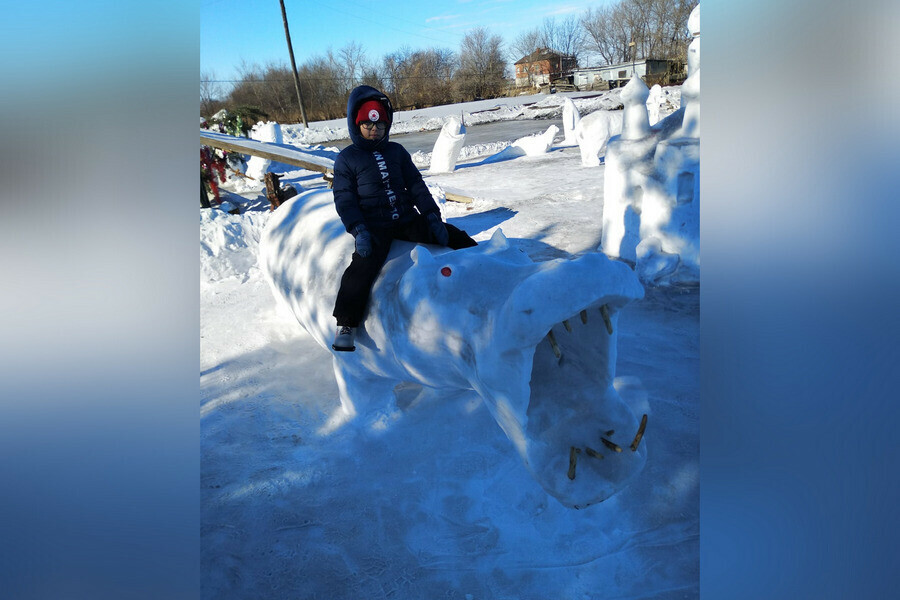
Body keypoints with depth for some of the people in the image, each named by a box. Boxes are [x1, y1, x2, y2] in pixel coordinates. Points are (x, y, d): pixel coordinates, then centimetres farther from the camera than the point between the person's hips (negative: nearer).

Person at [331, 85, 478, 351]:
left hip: (407, 220, 4)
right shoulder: (346, 158, 5)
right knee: (363, 267, -29)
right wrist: (358, 230, -19)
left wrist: (432, 216, -3)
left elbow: (416, 186, 11)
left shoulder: (396, 151, 15)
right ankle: (346, 324, -19)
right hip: (375, 227, -4)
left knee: (454, 237, -8)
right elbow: (344, 199, -2)